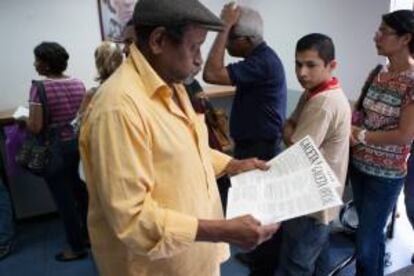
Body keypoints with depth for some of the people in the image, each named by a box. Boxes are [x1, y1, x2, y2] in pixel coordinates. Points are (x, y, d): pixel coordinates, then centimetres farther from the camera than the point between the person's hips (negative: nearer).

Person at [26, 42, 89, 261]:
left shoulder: (39, 87, -19)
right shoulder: (78, 83, 0)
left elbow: (35, 127, -21)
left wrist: (23, 120, -1)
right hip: (77, 142, 7)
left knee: (64, 198, 8)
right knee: (75, 188, 24)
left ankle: (77, 248, 23)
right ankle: (89, 233, 38)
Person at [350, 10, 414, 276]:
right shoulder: (378, 73, 4)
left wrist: (360, 135, -15)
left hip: (386, 174, -6)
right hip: (358, 164, 7)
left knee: (366, 243, 3)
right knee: (370, 231, 23)